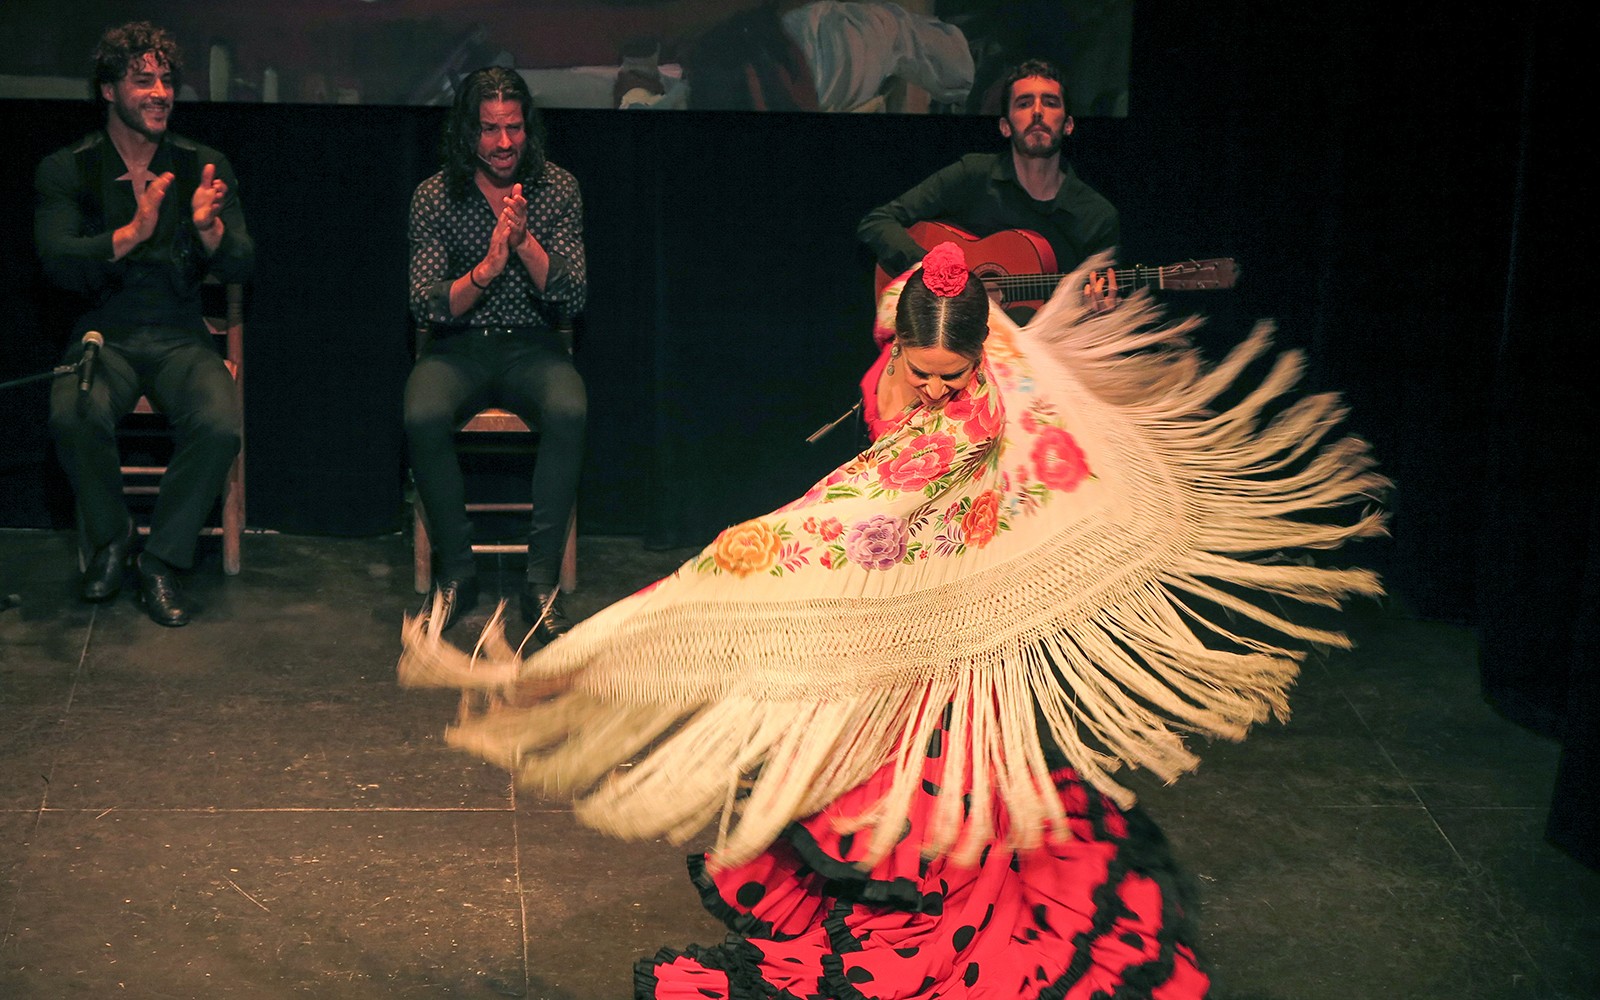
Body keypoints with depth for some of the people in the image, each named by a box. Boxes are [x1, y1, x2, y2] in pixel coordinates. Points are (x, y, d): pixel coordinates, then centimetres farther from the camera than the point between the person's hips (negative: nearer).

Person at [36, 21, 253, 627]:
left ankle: (162, 560, -9)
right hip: (103, 336, -1)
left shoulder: (204, 167, 8)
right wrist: (131, 234, -28)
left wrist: (210, 228, -23)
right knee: (73, 416, -33)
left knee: (221, 424, -30)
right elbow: (57, 263, -12)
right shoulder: (65, 171, 3)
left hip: (180, 339, 1)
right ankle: (109, 539, -4)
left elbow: (240, 267, 1)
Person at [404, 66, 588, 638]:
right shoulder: (434, 196, -2)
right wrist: (487, 268, -24)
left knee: (569, 412, -33)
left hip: (534, 347, 0)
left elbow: (573, 300, -6)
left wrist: (525, 243, -22)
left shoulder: (558, 189, 0)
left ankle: (543, 580, -23)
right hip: (459, 348, 0)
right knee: (423, 417, -32)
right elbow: (426, 307, -9)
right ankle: (457, 573, -13)